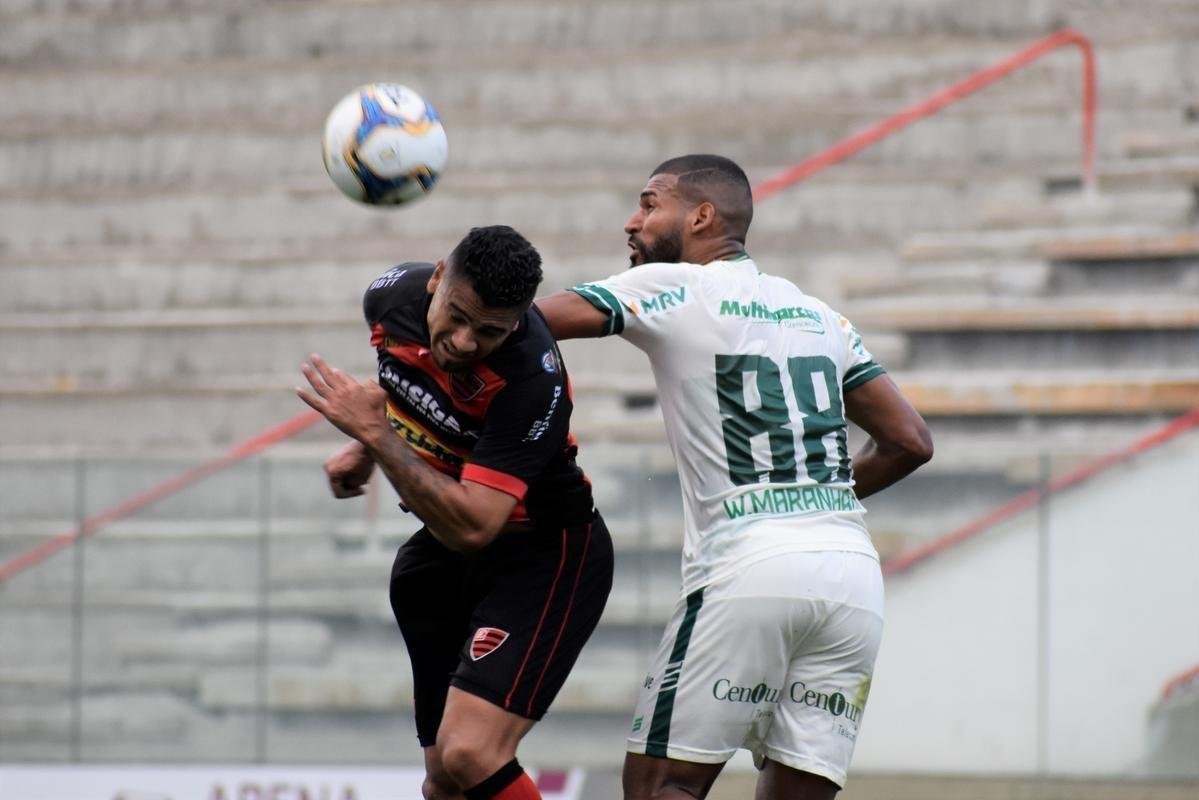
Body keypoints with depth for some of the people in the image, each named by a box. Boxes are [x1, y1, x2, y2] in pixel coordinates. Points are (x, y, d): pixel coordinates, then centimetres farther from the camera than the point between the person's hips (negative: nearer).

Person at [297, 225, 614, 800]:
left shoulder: (533, 381, -32)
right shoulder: (393, 295, -11)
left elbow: (471, 527, -36)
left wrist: (376, 435, -36)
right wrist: (363, 446, 10)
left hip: (544, 556, -7)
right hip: (441, 553, 7)